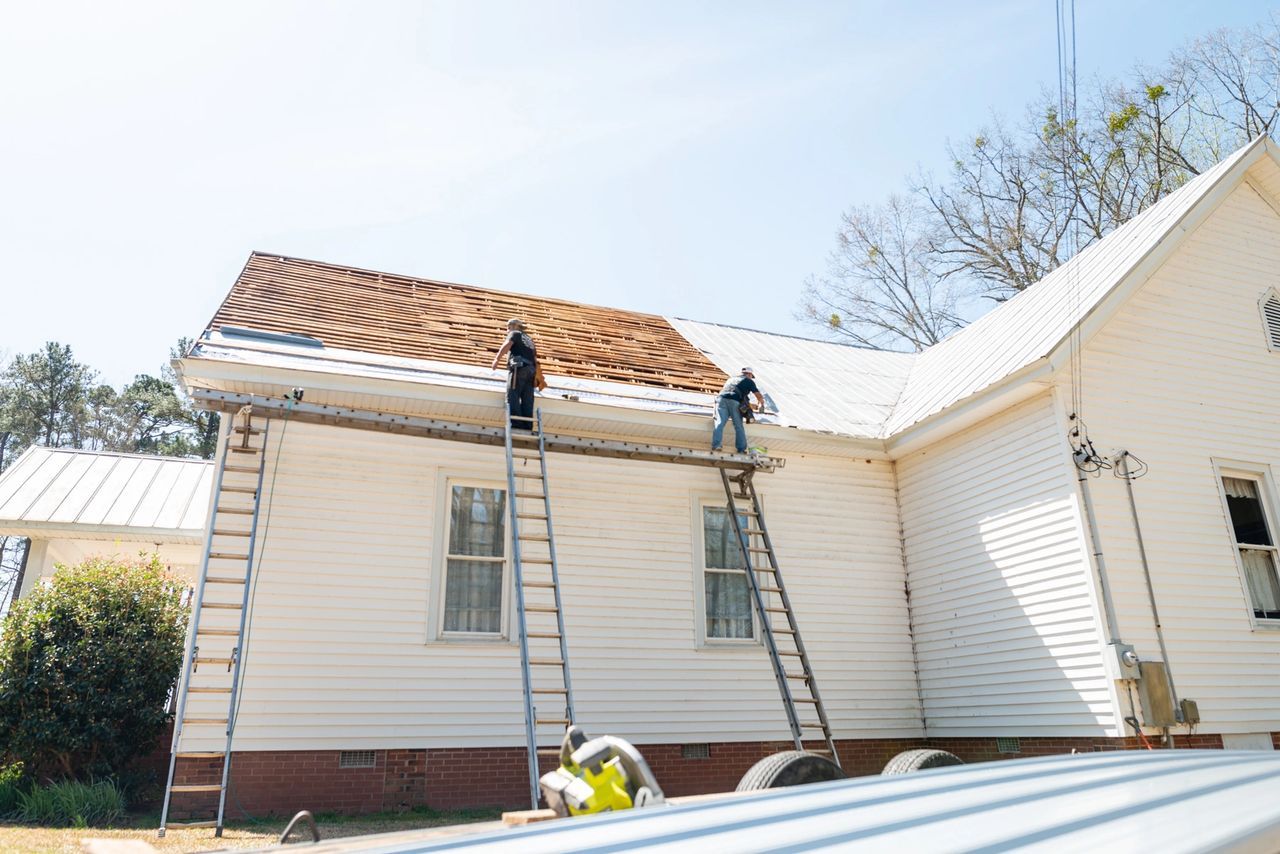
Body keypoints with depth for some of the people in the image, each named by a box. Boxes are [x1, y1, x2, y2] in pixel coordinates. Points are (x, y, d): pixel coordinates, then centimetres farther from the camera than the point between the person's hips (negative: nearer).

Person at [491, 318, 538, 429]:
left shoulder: (514, 333, 13)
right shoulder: (529, 339, 32)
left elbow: (507, 345, -7)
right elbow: (535, 357, 25)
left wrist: (497, 359, -8)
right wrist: (537, 374, 23)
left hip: (518, 367, -7)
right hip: (530, 370, 7)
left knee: (512, 398, -12)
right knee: (527, 402, 0)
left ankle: (516, 425, -23)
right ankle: (527, 427, -8)